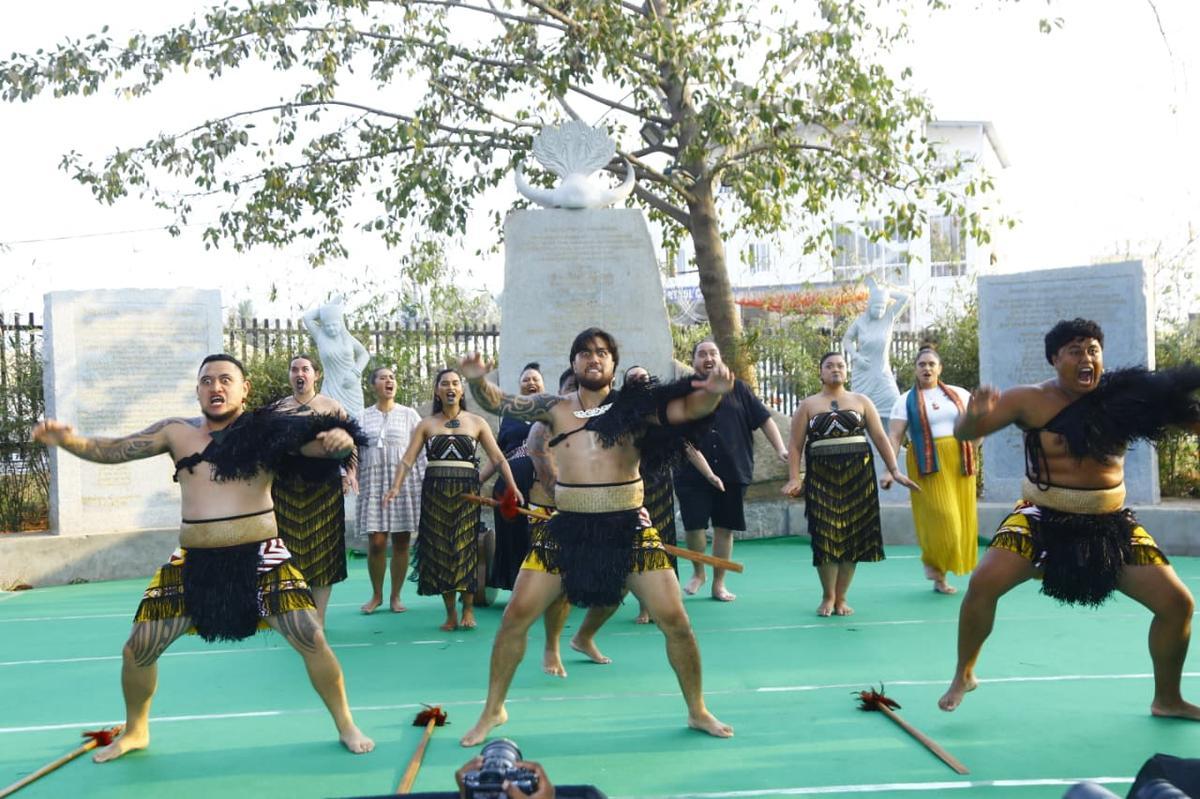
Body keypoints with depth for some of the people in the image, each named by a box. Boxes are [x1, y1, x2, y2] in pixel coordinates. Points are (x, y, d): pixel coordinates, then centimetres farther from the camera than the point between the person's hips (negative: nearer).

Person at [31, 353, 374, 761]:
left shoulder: (266, 428, -4)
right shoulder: (177, 432, 4)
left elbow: (321, 444, -10)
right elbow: (112, 450, 3)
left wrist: (339, 438, -34)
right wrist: (69, 440, -16)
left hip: (259, 556, -3)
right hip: (194, 562, 3)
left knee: (311, 640, -10)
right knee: (137, 649, 6)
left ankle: (345, 725, 12)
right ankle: (135, 732, 35)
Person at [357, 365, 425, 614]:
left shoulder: (409, 414, 7)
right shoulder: (362, 417, 10)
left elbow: (420, 451, 5)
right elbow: (354, 452, 9)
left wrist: (425, 482, -1)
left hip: (405, 483, 0)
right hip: (374, 484, 0)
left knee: (401, 542, 1)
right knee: (376, 542, -4)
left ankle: (395, 596, 12)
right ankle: (376, 595, 13)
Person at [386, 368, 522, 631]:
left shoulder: (476, 422, 6)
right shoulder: (427, 424, 7)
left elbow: (498, 458, 1)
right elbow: (408, 460, 0)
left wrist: (513, 488, -11)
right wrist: (396, 486, -15)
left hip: (466, 491, -1)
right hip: (435, 493, 1)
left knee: (465, 548, -3)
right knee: (440, 549, 2)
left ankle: (468, 610, 7)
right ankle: (450, 613, 9)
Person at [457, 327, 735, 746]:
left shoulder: (635, 406, -2)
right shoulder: (555, 408, 2)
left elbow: (686, 408, -14)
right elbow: (498, 402, -1)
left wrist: (712, 393, -36)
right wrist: (477, 380, -22)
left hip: (629, 528, -1)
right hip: (568, 529, 1)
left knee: (675, 621, -1)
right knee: (515, 616, 0)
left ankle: (698, 711, 23)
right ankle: (493, 710, 21)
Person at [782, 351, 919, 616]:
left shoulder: (861, 401, 11)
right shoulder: (807, 405, 7)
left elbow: (880, 438, 7)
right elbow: (796, 445, 1)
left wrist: (895, 471, -2)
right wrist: (794, 478, -11)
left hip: (857, 475, 1)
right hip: (822, 477, -1)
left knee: (853, 535, 1)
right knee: (826, 536, -4)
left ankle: (841, 597, 11)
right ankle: (828, 596, 10)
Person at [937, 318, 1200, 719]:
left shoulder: (1128, 396, -5)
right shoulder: (1030, 400, -11)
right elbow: (964, 433, -14)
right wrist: (975, 415, -36)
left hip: (1110, 524, 3)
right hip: (1041, 518, -2)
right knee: (983, 582, -21)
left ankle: (1167, 699, 24)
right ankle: (963, 675, 3)